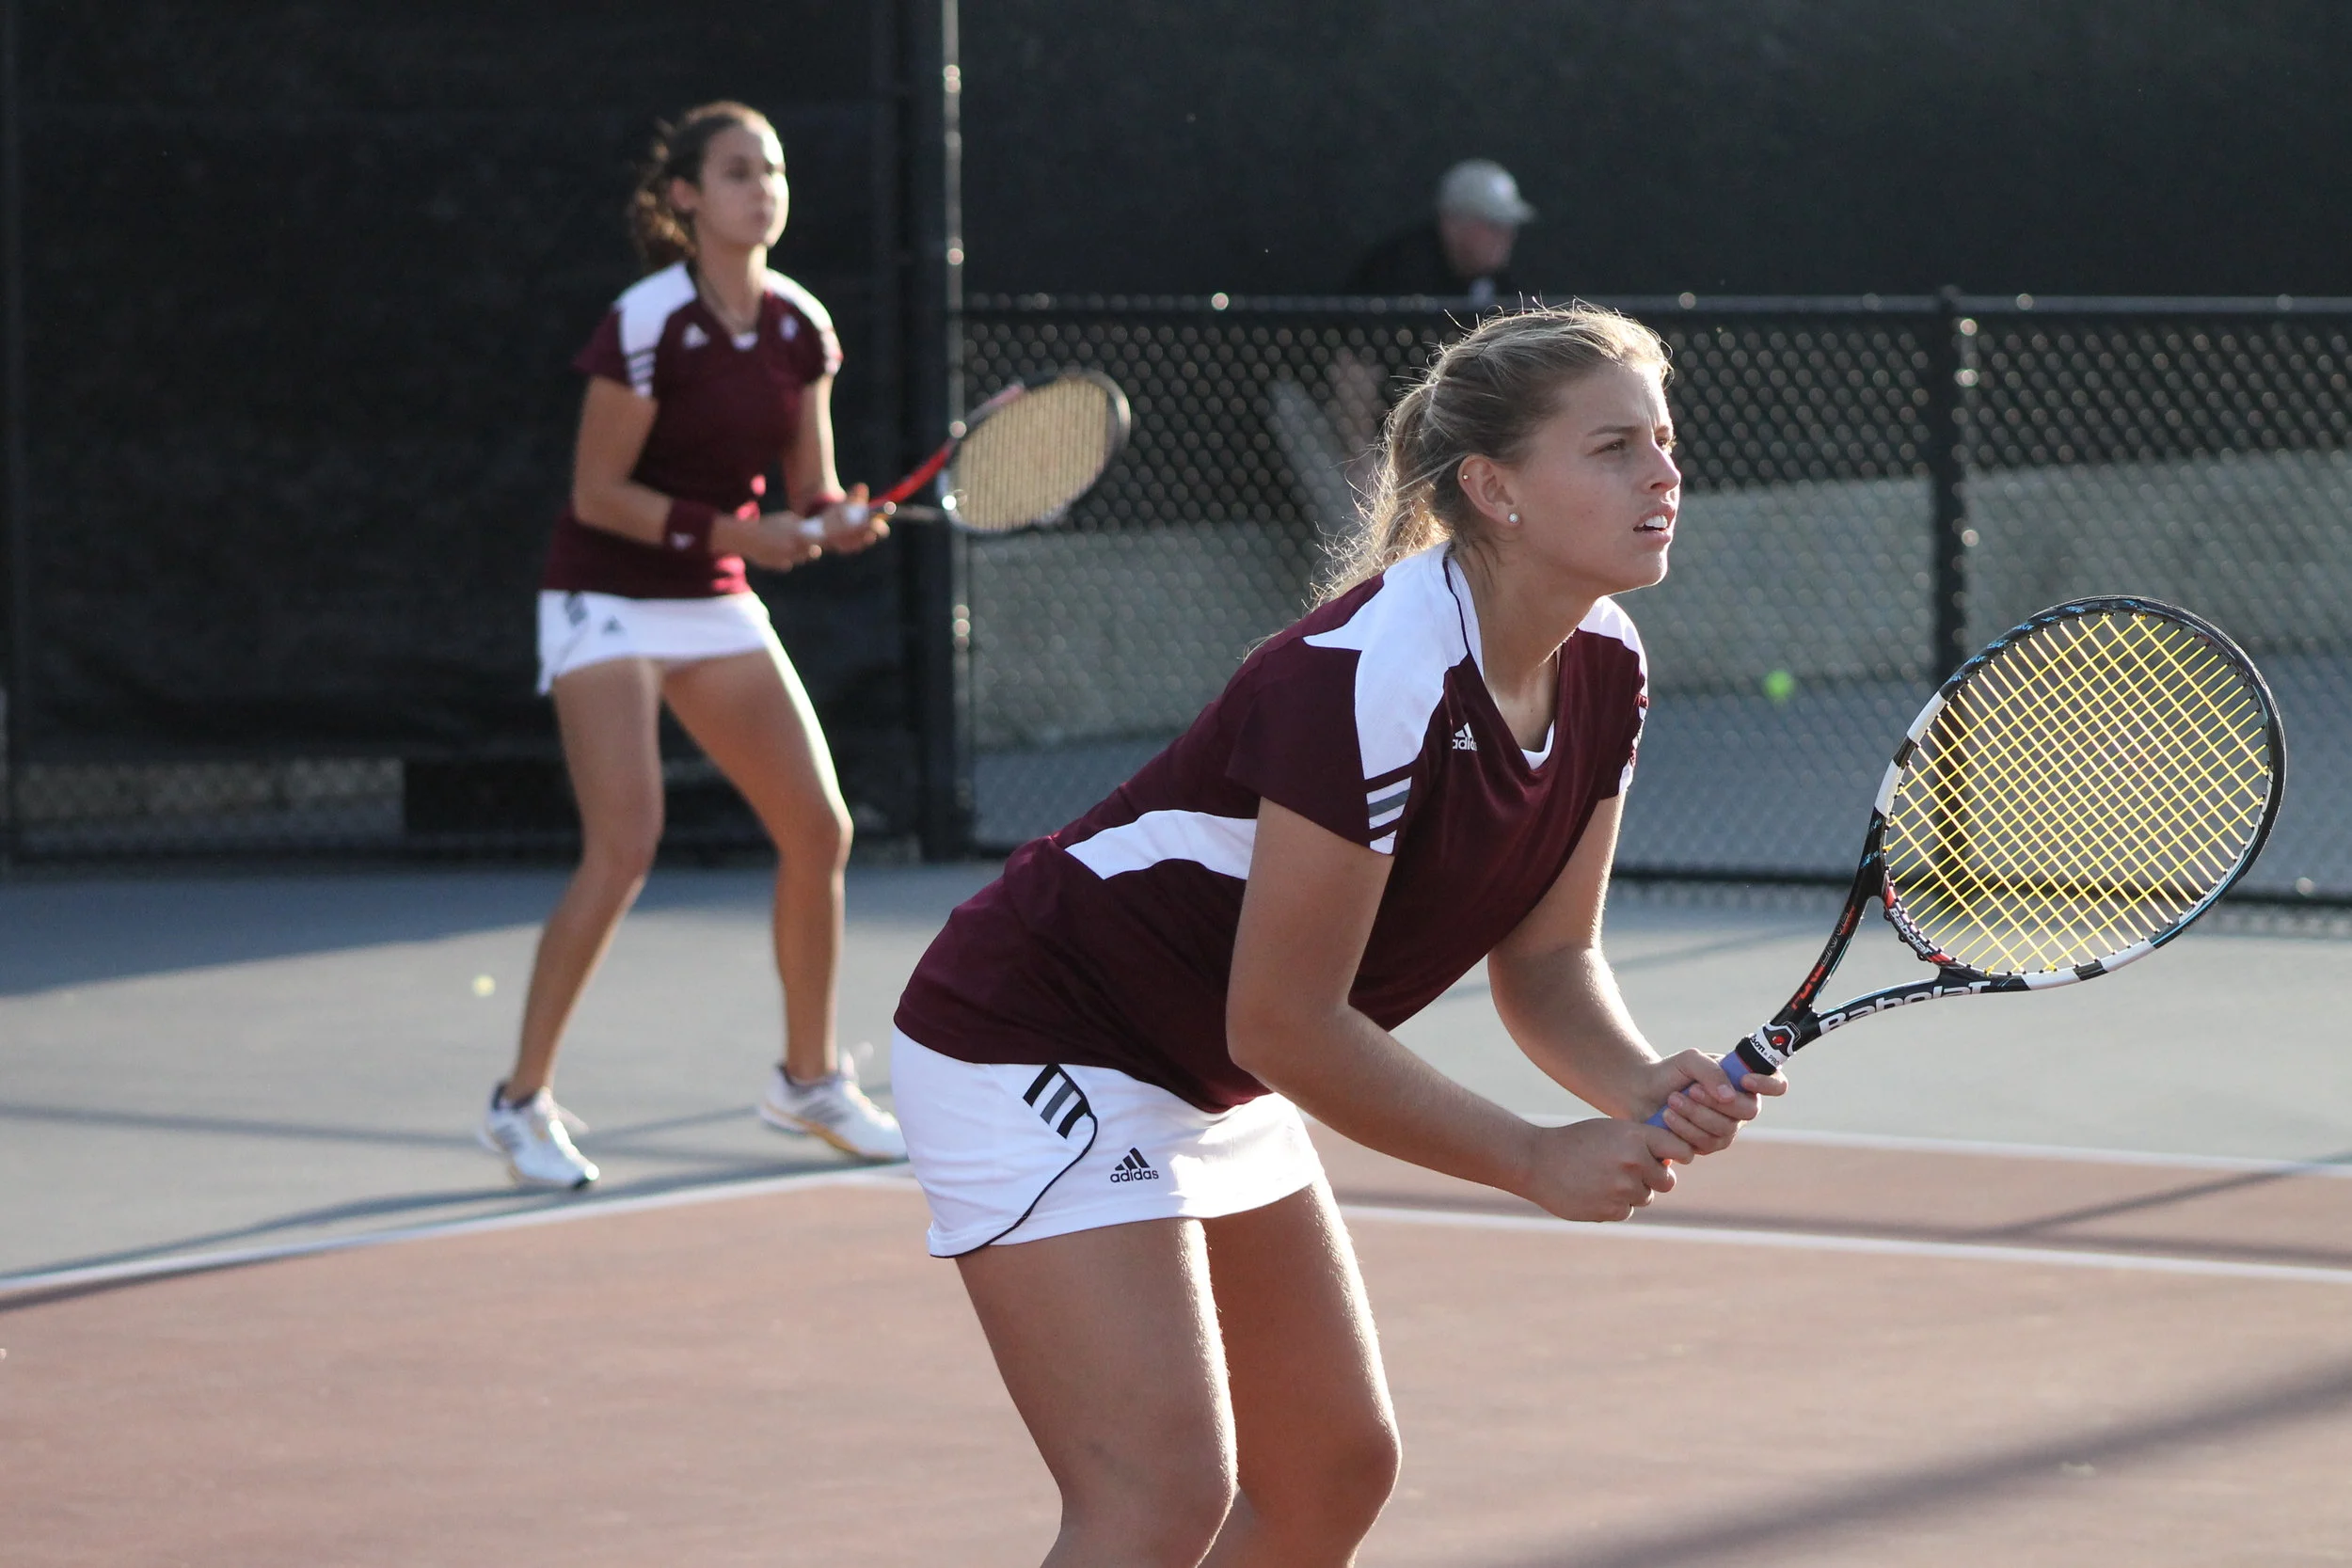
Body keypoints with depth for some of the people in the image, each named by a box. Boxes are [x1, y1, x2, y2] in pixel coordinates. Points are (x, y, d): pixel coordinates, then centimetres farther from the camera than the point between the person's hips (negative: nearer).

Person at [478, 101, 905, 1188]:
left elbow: (809, 489, 6)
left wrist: (841, 518, -17)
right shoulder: (647, 326, -19)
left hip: (716, 608, 7)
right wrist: (725, 531, -25)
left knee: (818, 830, 3)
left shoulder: (800, 327, 1)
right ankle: (521, 1101, -7)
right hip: (608, 601, -7)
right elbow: (597, 493, -16)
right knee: (624, 846, -18)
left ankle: (809, 1078, 20)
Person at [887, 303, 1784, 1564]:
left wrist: (1648, 1090, -19)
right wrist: (1538, 1160, -20)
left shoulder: (1602, 668, -4)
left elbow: (1546, 961, 2)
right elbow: (1287, 1025, -26)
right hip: (1035, 1046, -10)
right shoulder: (1373, 677, -30)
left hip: (1210, 1085, 10)